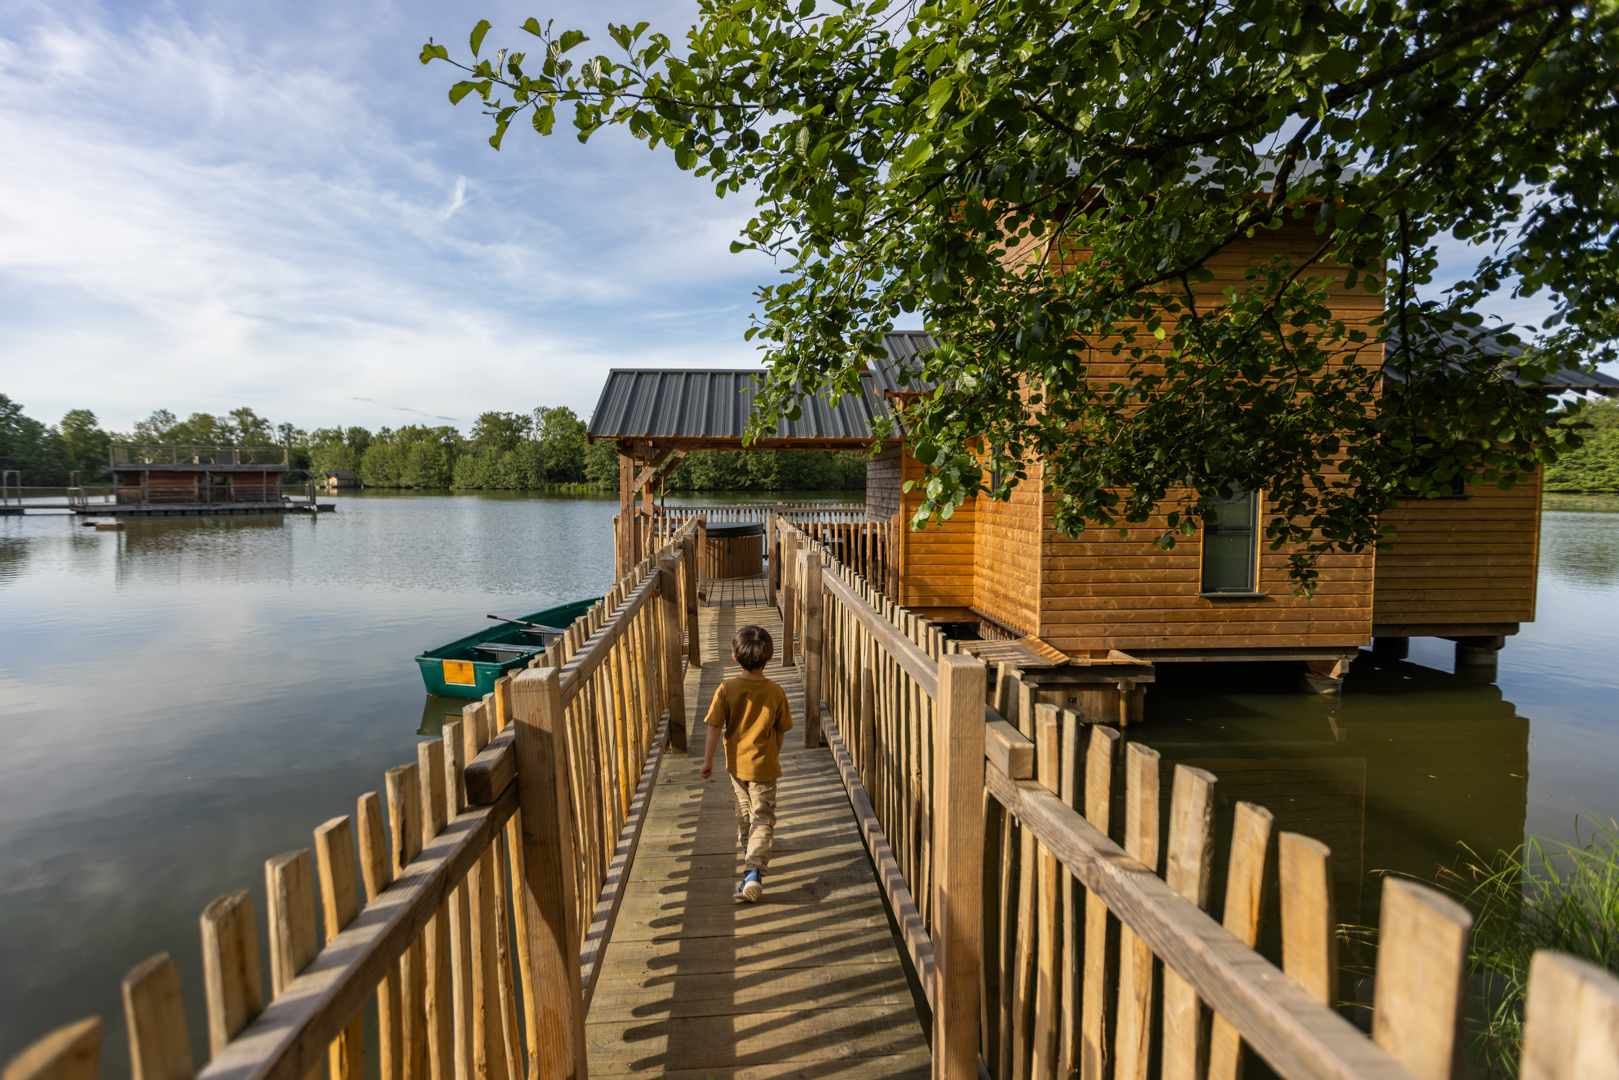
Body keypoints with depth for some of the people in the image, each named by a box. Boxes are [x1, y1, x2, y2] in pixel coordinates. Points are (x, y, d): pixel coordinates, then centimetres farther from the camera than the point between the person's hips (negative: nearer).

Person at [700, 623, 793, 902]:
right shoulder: (775, 692, -14)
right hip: (763, 766, -2)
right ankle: (754, 873, -11)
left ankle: (748, 850, 49)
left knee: (744, 809, 26)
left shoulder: (726, 689, -15)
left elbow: (715, 726, -13)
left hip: (736, 763, 3)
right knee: (762, 819, 4)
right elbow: (781, 730, -3)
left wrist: (708, 759, -1)